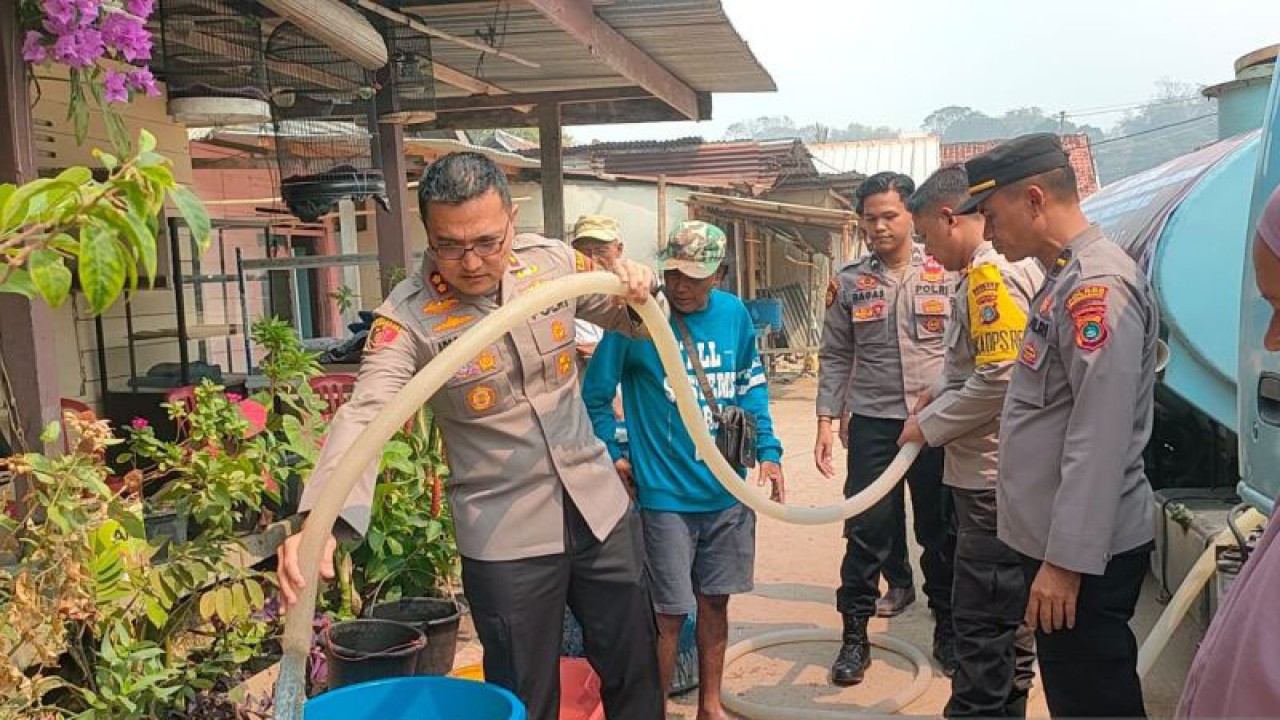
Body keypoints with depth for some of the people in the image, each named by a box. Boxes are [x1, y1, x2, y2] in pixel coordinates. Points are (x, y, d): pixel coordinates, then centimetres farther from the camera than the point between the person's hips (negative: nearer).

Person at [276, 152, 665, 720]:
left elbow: (636, 322, 10)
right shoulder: (407, 318, -16)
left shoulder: (553, 261, -4)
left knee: (635, 671, 18)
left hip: (600, 508, 4)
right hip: (507, 538, -3)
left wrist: (642, 291, -14)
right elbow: (363, 417, -29)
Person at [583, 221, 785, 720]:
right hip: (666, 496, -4)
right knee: (669, 615, 2)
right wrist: (613, 455, -7)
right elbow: (595, 396, -5)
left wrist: (768, 451, 7)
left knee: (715, 602, 17)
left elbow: (752, 385, 14)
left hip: (729, 491, 5)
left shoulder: (734, 314, 1)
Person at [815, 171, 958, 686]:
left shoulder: (945, 274, 1)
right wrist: (826, 421, 1)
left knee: (940, 531, 9)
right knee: (866, 531, 3)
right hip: (872, 423, 0)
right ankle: (855, 634, 16)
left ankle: (947, 629, 26)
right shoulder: (849, 282, 3)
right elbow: (835, 357, 6)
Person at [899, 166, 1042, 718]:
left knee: (981, 620, -2)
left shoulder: (990, 272, -17)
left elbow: (1000, 380, -24)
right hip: (999, 472, 10)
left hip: (992, 481, -10)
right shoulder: (1015, 264, 14)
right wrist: (941, 390, 12)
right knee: (1007, 614, 20)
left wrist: (929, 425, -13)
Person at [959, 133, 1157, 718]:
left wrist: (1066, 561, -23)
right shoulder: (1065, 278, 13)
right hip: (1057, 541, 10)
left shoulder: (1097, 285, -19)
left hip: (1080, 555, -10)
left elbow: (1100, 440, -24)